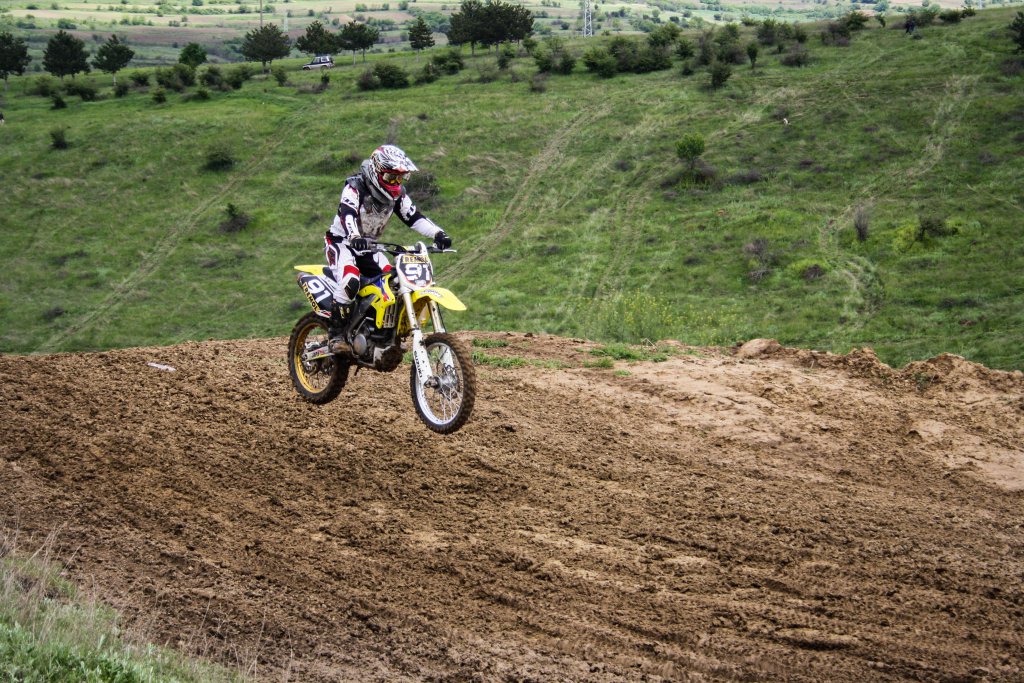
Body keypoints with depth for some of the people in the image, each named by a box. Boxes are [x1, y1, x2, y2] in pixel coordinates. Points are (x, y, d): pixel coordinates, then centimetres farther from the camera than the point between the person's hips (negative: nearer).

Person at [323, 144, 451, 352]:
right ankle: (336, 334, -26)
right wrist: (354, 237, -56)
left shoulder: (397, 194, 0)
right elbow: (347, 213, -36)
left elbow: (414, 217, -4)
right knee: (350, 280, -32)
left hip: (369, 246, 7)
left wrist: (438, 233, -22)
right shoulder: (355, 187, -20)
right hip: (342, 242, -7)